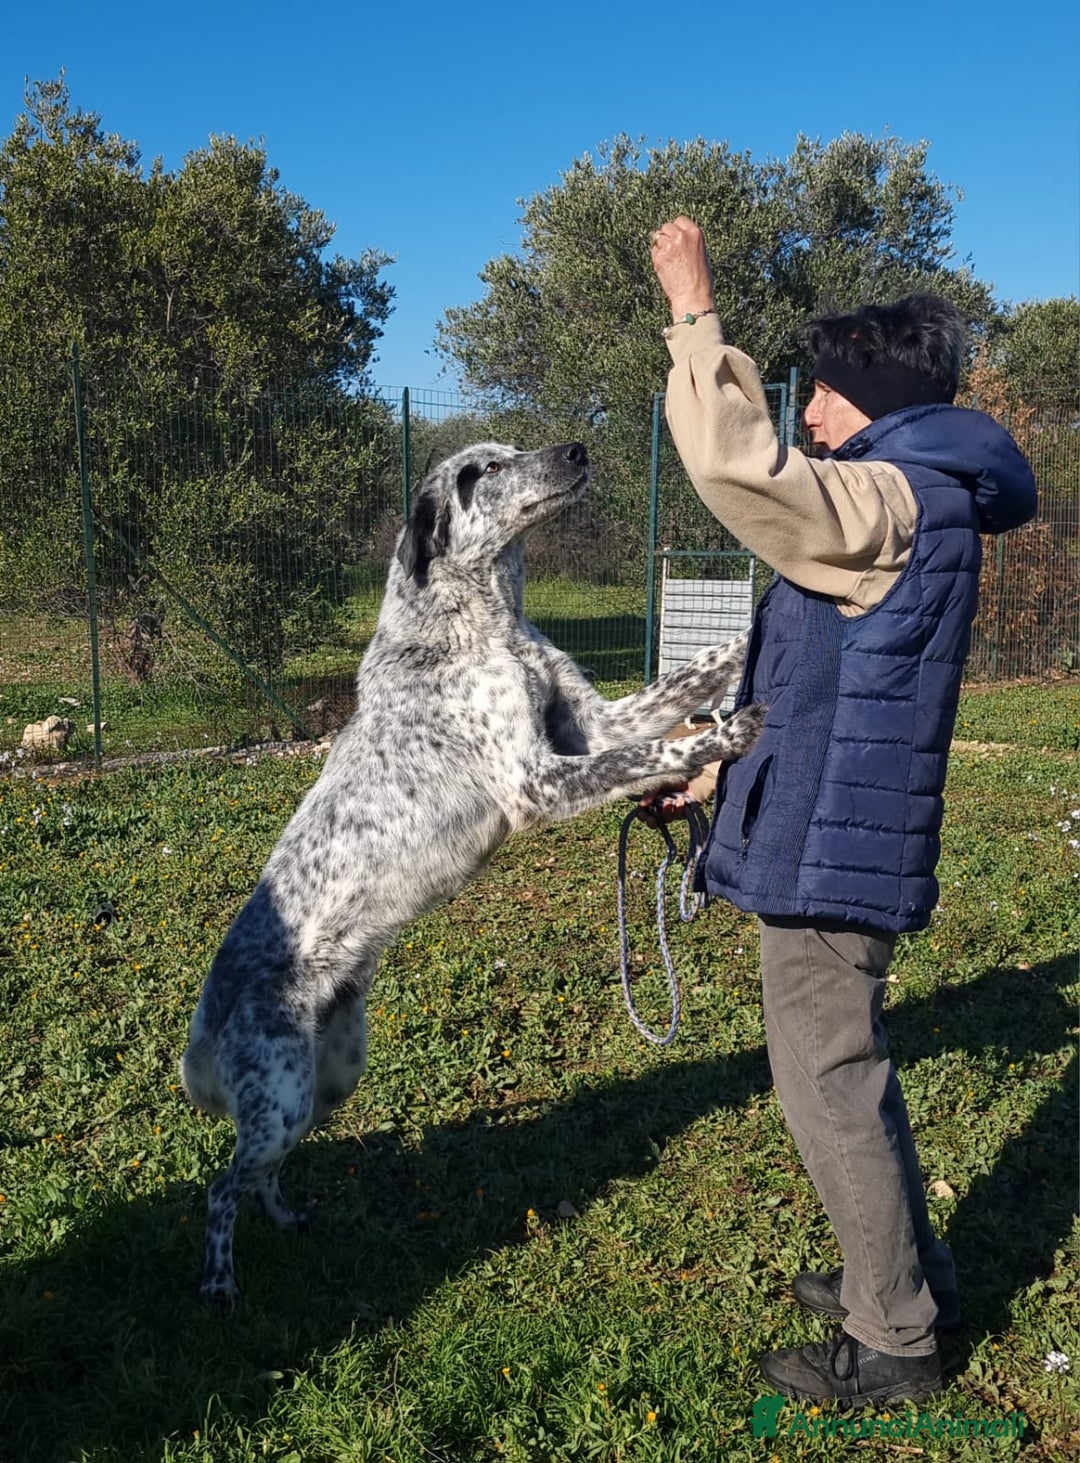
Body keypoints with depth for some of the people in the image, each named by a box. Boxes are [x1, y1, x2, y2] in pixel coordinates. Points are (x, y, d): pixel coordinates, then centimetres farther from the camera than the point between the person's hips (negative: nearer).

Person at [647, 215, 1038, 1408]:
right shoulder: (912, 506, 17)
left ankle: (894, 1341, 16)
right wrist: (709, 773, 22)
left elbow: (739, 468, -32)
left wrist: (693, 313, -19)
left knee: (827, 1084, 0)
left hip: (833, 838, -10)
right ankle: (908, 1280, 36)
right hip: (835, 830, 10)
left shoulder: (893, 500, -15)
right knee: (847, 1068, 21)